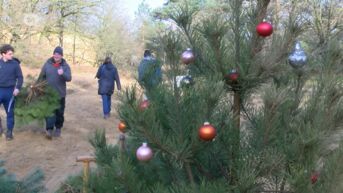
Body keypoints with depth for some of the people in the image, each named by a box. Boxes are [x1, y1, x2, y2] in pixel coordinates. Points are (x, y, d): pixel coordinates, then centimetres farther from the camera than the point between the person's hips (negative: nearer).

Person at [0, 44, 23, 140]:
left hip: (10, 91, -1)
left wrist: (17, 88, -13)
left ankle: (9, 132, 16)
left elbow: (20, 77, 0)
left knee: (10, 112, 7)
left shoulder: (15, 64, -3)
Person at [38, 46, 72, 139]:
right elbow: (41, 77, 6)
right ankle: (49, 129, -8)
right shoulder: (47, 64, -1)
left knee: (59, 113, 10)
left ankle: (58, 129, 25)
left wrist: (63, 74, -35)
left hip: (60, 94, 0)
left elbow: (69, 78, -15)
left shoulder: (65, 65, -4)